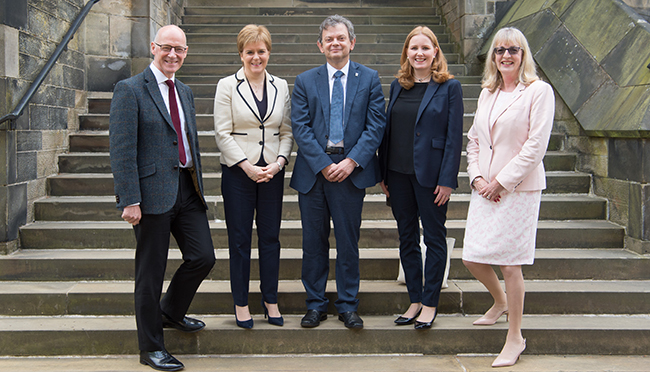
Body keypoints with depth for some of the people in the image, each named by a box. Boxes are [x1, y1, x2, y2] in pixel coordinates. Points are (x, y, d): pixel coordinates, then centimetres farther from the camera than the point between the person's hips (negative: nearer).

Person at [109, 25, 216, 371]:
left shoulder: (185, 92, 16)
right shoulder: (130, 90, -8)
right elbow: (121, 150, -13)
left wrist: (198, 185, 17)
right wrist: (130, 199, -18)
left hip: (187, 189, 7)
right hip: (153, 193, -7)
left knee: (203, 257, 6)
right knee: (151, 271, 3)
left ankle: (170, 312, 34)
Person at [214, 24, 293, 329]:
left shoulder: (281, 87, 9)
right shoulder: (227, 86, -1)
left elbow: (287, 132, 9)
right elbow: (223, 134, -6)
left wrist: (279, 162, -7)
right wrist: (247, 166, -13)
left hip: (273, 171, 3)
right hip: (237, 171, -3)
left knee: (270, 236, 7)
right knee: (239, 238, 4)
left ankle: (270, 300, 20)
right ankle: (241, 303, 17)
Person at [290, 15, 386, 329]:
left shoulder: (369, 79, 6)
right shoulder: (304, 81, 7)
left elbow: (375, 126, 0)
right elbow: (300, 127, -1)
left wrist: (352, 161, -12)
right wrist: (324, 164, -11)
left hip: (351, 170, -1)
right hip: (313, 171, 1)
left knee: (348, 241, 5)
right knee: (313, 242, 7)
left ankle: (348, 306, 17)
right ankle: (316, 304, 20)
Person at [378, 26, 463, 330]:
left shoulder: (449, 86, -5)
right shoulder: (397, 85, 9)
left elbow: (454, 136, -8)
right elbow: (387, 130, 11)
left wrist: (447, 180, -13)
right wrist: (383, 174, 7)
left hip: (430, 175, -5)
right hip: (398, 174, 5)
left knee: (434, 238, 5)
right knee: (407, 238, 11)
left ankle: (430, 304, 15)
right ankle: (414, 301, 23)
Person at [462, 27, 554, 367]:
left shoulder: (539, 91, -6)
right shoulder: (487, 93, 14)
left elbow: (536, 145, -12)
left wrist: (501, 182, -13)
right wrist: (477, 177, 0)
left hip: (519, 188, -6)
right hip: (485, 188, 6)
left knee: (509, 262, -3)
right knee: (472, 258, 7)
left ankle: (515, 337, 14)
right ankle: (500, 301, 38)